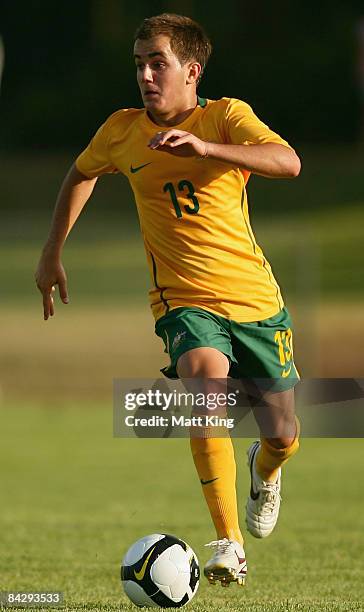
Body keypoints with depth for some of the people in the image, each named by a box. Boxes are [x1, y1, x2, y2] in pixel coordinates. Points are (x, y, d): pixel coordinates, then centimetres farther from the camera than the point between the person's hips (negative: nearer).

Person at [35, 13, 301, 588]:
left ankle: (263, 470, 45)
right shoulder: (122, 131, 0)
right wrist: (52, 253, 21)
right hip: (184, 300, 0)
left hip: (256, 299, 0)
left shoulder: (226, 116, -8)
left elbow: (288, 162, -27)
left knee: (283, 437, 3)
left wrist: (205, 147, -38)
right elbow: (80, 175, 22)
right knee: (205, 375, -33)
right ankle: (229, 544, -32)